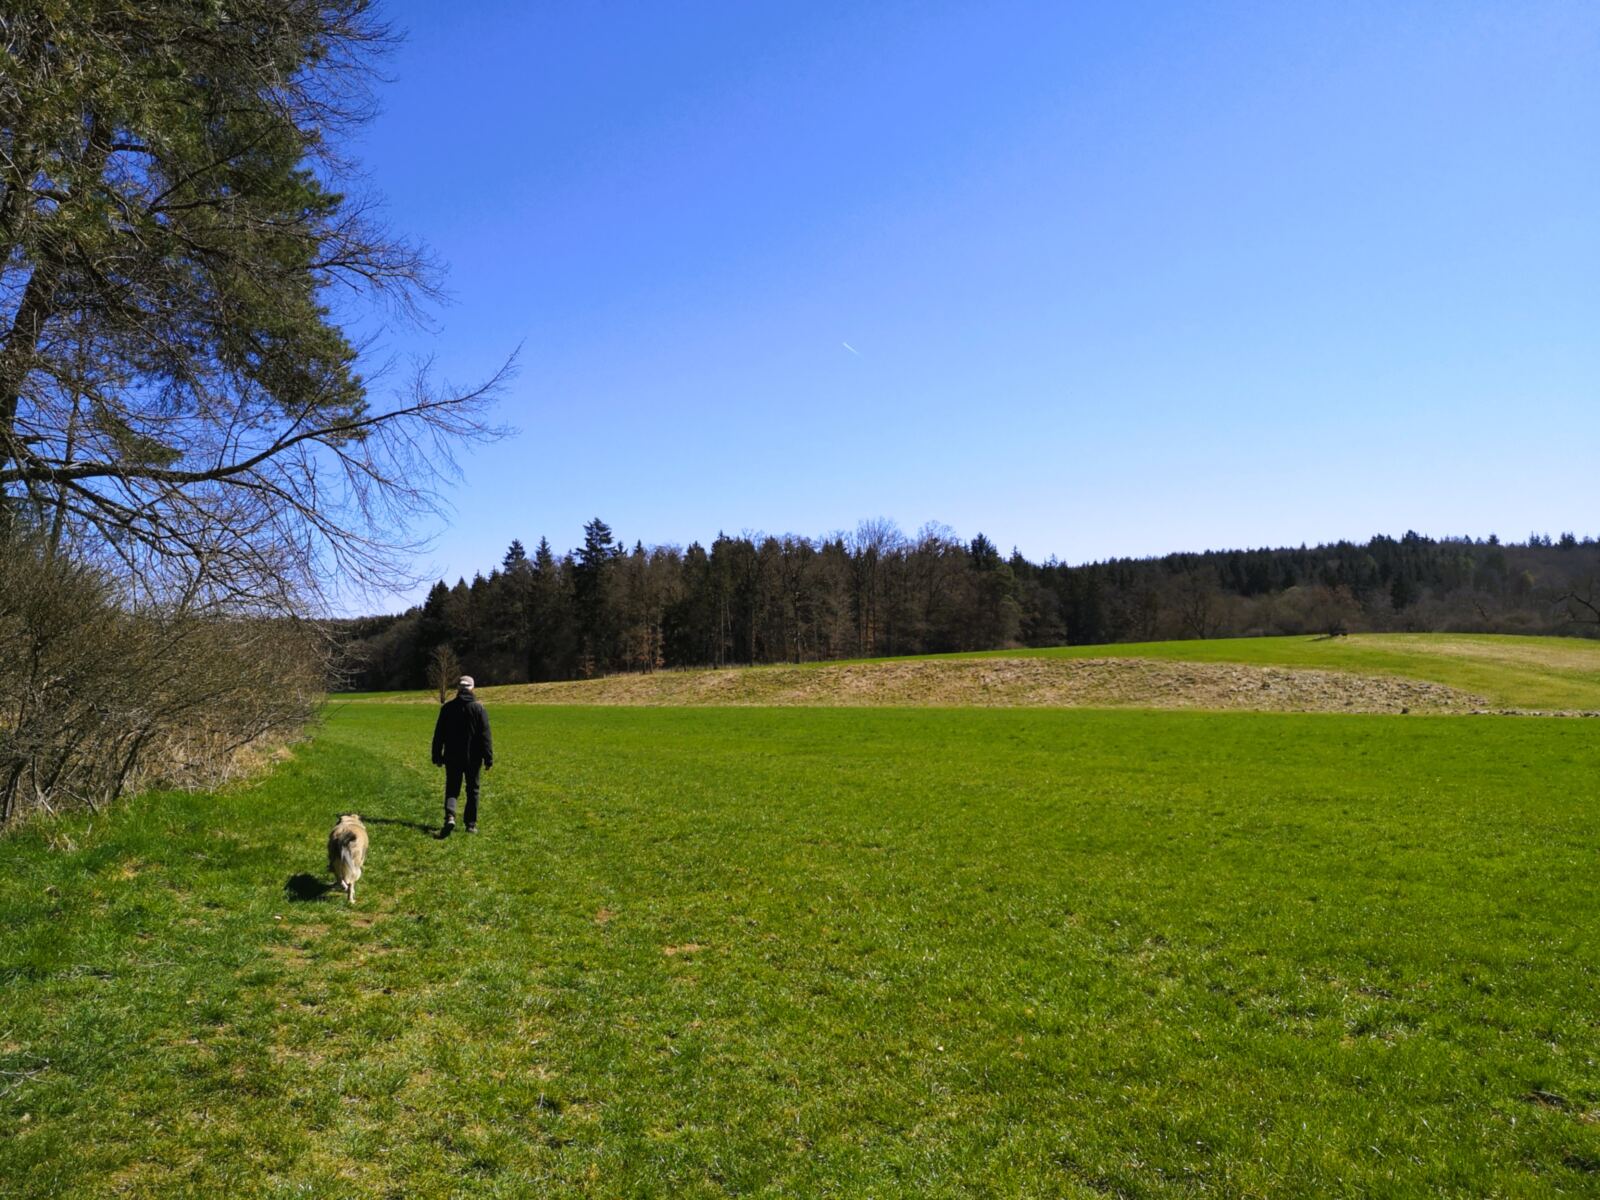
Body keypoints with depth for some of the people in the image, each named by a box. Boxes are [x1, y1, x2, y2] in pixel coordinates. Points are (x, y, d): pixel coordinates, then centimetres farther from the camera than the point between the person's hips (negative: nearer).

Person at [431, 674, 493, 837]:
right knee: (472, 791, 11)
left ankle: (450, 816, -16)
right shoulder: (479, 709, -5)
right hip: (473, 758, 0)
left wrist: (437, 756, 11)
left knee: (451, 789, 8)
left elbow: (438, 735, 3)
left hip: (452, 758, 1)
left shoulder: (448, 708, -1)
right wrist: (489, 758, -3)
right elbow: (485, 736, -6)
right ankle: (471, 824, 13)